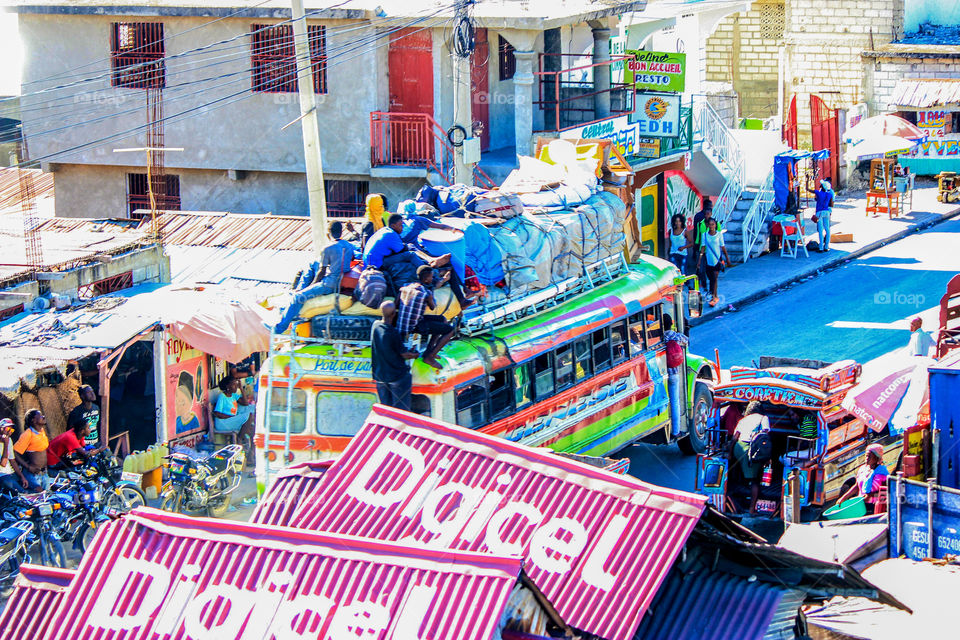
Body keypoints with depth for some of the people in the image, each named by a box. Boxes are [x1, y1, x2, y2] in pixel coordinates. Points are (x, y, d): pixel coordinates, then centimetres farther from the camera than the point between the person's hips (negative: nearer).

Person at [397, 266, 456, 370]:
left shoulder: (406, 287, 2)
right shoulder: (427, 293, -17)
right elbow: (433, 307, 1)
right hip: (416, 326, -8)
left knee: (441, 319, 25)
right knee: (450, 330, -1)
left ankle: (429, 350, 23)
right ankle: (429, 357, -1)